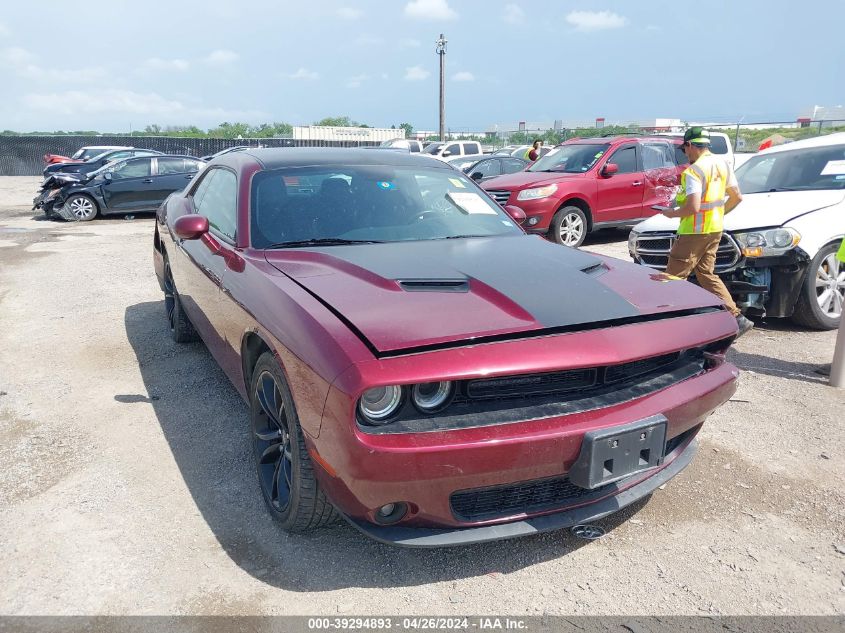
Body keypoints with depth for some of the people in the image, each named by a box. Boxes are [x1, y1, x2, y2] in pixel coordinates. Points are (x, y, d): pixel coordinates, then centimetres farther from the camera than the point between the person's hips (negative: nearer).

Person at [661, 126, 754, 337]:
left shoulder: (694, 171, -17)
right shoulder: (723, 165, 10)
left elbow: (693, 207, -25)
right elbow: (737, 197, 13)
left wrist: (671, 213, -9)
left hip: (694, 232, -9)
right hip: (715, 230, 9)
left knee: (673, 278, -1)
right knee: (706, 274, 15)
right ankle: (737, 318, 11)